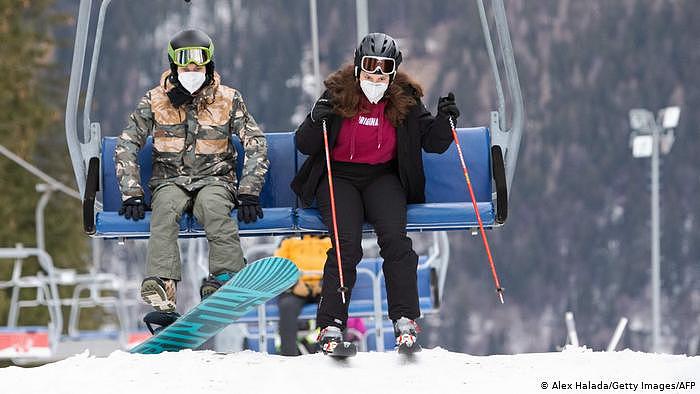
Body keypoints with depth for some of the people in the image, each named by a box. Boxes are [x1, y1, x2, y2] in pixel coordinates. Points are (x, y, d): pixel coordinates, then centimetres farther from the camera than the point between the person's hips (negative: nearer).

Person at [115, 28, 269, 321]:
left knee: (214, 206, -37)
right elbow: (126, 145, 3)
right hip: (171, 179, 0)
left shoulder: (228, 100, 3)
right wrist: (131, 194, -9)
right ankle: (161, 285, -52)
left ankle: (226, 279, -49)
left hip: (214, 179, 0)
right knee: (166, 206, -35)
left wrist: (248, 194, -11)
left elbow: (256, 145, 1)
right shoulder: (156, 100, 4)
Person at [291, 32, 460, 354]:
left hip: (383, 178, 1)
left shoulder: (404, 100, 1)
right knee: (347, 244, -24)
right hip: (339, 177, -1)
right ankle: (331, 325, -21)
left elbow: (433, 143, 3)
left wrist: (444, 121, -16)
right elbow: (304, 146, -2)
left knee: (394, 238, -24)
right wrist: (316, 120, -22)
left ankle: (405, 322, -21)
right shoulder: (338, 93, -3)